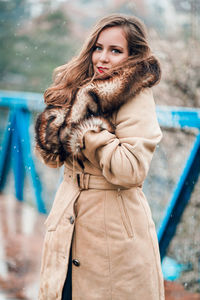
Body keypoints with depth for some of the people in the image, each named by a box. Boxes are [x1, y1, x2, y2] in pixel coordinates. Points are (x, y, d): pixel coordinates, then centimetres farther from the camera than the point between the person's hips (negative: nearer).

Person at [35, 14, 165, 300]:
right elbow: (51, 153, 11)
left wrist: (88, 127, -18)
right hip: (71, 223, 7)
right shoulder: (83, 91, 10)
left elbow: (131, 171, -24)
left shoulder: (137, 99, -12)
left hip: (115, 228, -6)